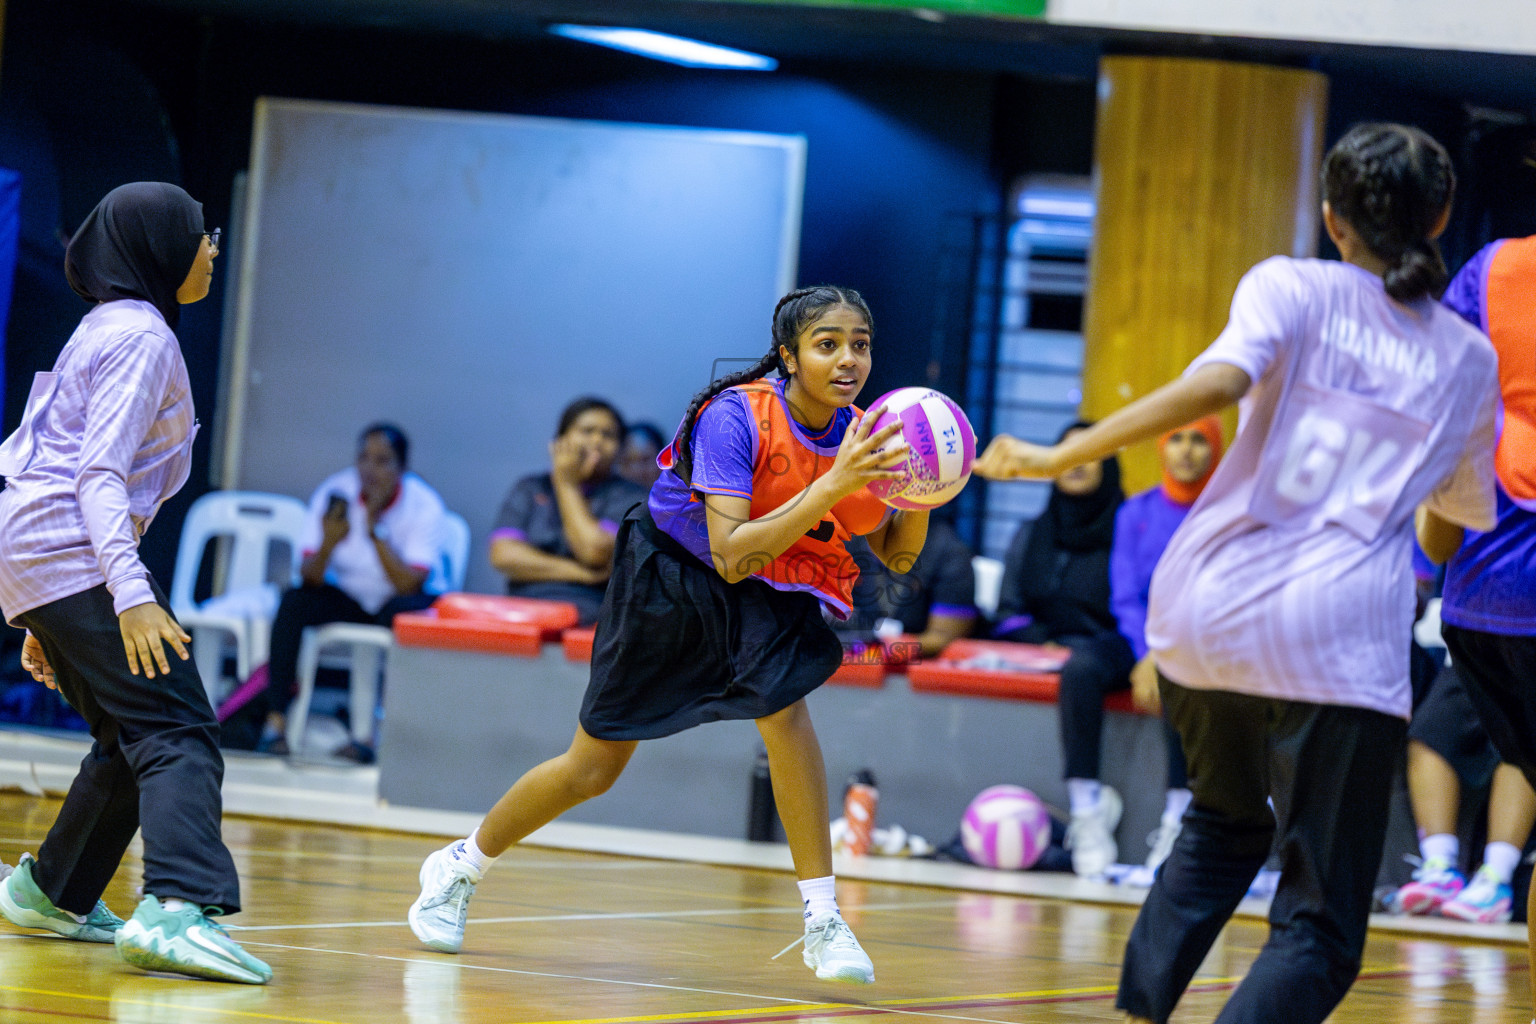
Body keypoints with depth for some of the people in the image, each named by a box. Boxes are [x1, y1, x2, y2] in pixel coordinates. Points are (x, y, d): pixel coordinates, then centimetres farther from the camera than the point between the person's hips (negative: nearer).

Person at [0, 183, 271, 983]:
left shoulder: (113, 329, 21)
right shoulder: (141, 336, -10)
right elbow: (101, 475, -19)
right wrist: (131, 592, -29)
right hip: (76, 558, -10)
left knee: (133, 738, 20)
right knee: (179, 734, -19)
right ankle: (176, 910, -36)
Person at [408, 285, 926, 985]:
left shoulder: (859, 435, -15)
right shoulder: (734, 416, -31)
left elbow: (896, 555, -4)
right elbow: (731, 554, -38)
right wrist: (830, 488, -46)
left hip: (763, 594, 3)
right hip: (670, 574, -3)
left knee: (783, 703, -29)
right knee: (592, 768, 7)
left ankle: (823, 924, -24)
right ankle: (459, 868, 33)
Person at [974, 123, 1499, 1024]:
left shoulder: (1292, 288, 6)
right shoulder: (1469, 359, 15)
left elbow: (1218, 382, -15)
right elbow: (1454, 526, 29)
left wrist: (1062, 458, -12)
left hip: (1203, 608, 2)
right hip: (1336, 637, -2)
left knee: (1224, 829, 30)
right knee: (1320, 927, 0)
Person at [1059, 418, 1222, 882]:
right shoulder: (1137, 512, 12)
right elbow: (1125, 595, 5)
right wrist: (1146, 653, -15)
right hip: (1139, 637, 3)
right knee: (1080, 669, -29)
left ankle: (1174, 827, -38)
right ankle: (1087, 814, -30)